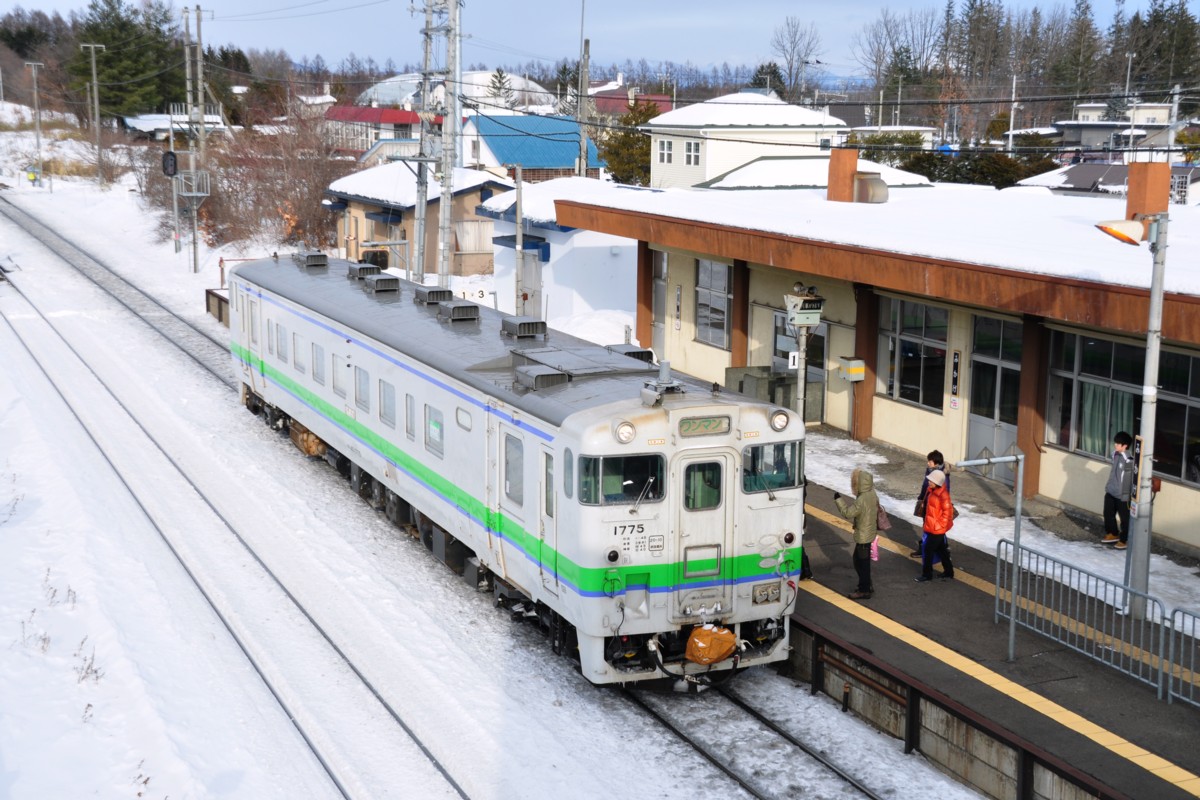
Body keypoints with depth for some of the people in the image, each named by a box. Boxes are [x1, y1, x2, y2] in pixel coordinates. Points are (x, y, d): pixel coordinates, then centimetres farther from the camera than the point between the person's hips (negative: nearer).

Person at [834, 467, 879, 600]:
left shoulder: (862, 499, -27)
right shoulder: (872, 494, 2)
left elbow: (848, 513, -23)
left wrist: (838, 499, -14)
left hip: (863, 535, -9)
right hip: (869, 532, 9)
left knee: (861, 562, 2)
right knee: (860, 560, 21)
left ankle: (864, 591, 12)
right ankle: (867, 586, 30)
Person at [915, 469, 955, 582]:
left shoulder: (943, 495, -22)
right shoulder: (932, 491, 5)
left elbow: (947, 511, -21)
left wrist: (941, 524, -15)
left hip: (937, 529, -9)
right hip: (931, 526, 9)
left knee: (928, 551, -1)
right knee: (941, 550, 19)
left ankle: (927, 575, 10)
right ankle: (948, 573, 31)